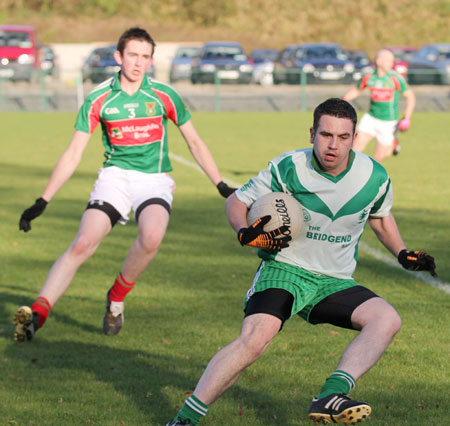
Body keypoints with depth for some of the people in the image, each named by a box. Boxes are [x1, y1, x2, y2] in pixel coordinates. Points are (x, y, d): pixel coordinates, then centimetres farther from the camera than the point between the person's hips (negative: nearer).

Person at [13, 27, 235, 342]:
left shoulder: (164, 96, -3)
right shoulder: (99, 99, -3)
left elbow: (194, 142, 9)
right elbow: (73, 155, 1)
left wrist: (222, 187, 7)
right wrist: (42, 202, -3)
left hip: (154, 180, 0)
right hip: (115, 176, 1)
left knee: (151, 236, -31)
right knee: (82, 244, -21)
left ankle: (116, 298, -6)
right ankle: (38, 313, -24)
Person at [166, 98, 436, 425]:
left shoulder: (375, 177, -4)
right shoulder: (288, 169, -12)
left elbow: (381, 216, 20)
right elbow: (237, 201, 1)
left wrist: (403, 254, 7)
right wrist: (246, 233, -19)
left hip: (335, 281, 4)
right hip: (284, 269, -4)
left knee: (387, 319, -22)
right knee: (256, 339, -29)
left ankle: (330, 398, -34)